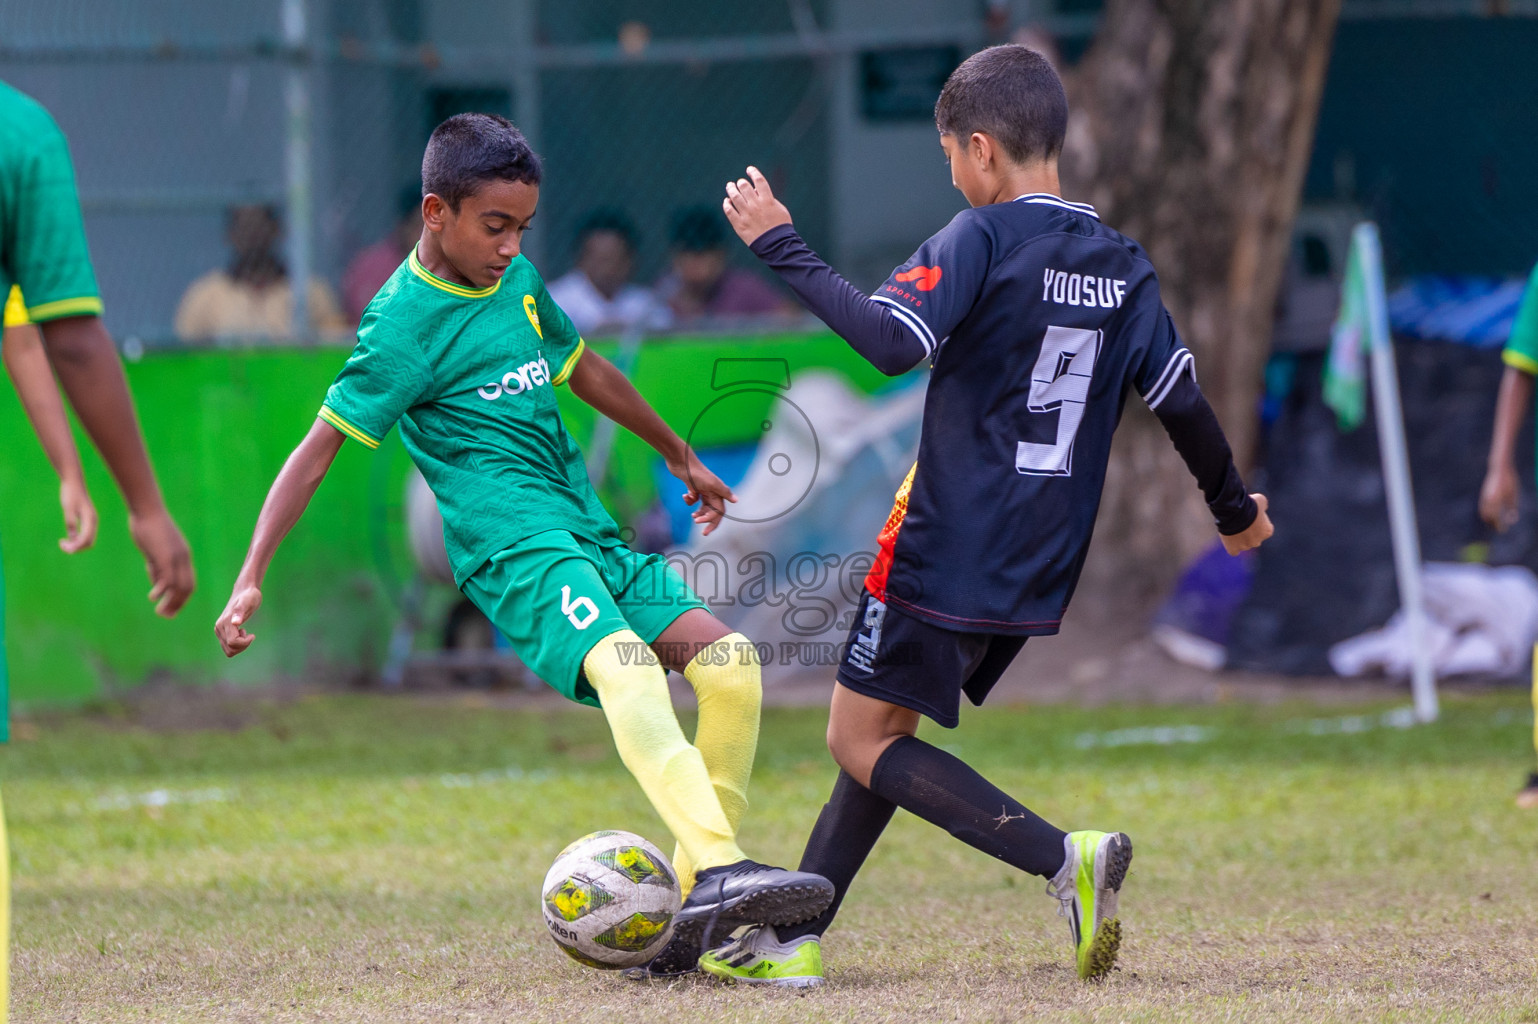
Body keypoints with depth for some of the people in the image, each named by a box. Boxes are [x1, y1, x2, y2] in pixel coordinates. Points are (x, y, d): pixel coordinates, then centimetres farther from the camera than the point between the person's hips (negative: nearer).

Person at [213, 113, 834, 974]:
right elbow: (320, 449, -6)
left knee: (729, 661, -8)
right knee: (627, 667, -33)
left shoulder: (518, 282, 15)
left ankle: (697, 911, -4)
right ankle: (719, 872, -50)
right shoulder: (405, 323, -6)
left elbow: (584, 370, 32)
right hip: (517, 545, -8)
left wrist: (679, 454, 42)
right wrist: (251, 578, -12)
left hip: (590, 537, 8)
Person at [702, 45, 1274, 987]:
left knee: (864, 744, -1)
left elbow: (892, 342, -27)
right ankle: (792, 938, 16)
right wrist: (1236, 510, 25)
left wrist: (781, 248, -20)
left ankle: (1065, 858, -17)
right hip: (1041, 567, 8)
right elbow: (1182, 401, 11)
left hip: (948, 550, -8)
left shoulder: (983, 239, -13)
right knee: (882, 731, 18)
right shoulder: (1123, 265, 7)